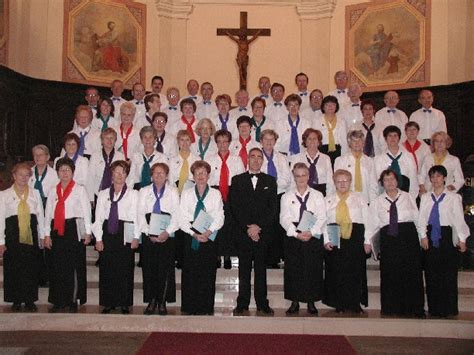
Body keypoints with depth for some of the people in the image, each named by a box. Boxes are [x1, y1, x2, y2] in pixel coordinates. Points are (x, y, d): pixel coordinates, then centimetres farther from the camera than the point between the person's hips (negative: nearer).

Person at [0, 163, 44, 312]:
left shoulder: (35, 194, 9)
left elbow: (41, 215, 9)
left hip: (31, 235, 1)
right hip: (13, 235, -1)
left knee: (31, 269, 3)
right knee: (13, 269, 3)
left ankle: (30, 300, 15)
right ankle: (16, 300, 17)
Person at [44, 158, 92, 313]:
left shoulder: (79, 189, 3)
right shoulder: (53, 191, 13)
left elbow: (86, 211, -1)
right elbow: (48, 213, 12)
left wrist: (88, 232, -6)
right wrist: (47, 234, 6)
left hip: (74, 229, -3)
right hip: (57, 230, 4)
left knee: (74, 264, -1)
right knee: (57, 266, 5)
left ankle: (73, 300, 10)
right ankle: (59, 300, 16)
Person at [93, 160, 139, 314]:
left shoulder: (133, 194, 5)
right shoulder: (103, 194, 12)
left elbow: (136, 216, -1)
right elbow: (98, 217, 9)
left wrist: (136, 237, -7)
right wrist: (98, 238, 1)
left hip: (125, 233, -2)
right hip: (107, 233, 2)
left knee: (125, 269, 0)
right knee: (107, 269, 3)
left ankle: (124, 303, 10)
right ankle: (108, 303, 14)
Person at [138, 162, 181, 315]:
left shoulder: (173, 191, 8)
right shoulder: (144, 191, 12)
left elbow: (176, 214, 0)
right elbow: (140, 214, 4)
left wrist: (167, 231, -13)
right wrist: (148, 233, -9)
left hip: (167, 236, -1)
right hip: (148, 236, 1)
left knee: (165, 269, -2)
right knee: (149, 268, 0)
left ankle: (162, 302, 7)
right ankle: (151, 301, 11)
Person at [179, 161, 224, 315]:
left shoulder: (215, 194, 7)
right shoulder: (186, 194, 8)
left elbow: (219, 217, 0)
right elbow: (182, 218, 1)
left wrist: (208, 232, -15)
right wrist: (194, 234, -12)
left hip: (209, 237, 0)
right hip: (190, 236, 0)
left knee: (208, 273, 0)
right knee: (190, 272, 0)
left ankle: (206, 307, 8)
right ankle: (189, 307, 8)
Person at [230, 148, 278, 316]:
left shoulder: (270, 181, 10)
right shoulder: (237, 180, 9)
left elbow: (273, 208, 2)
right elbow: (234, 207, 0)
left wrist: (259, 226, -9)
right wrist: (248, 227, -9)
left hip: (263, 232, 0)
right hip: (243, 232, 0)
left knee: (261, 269, 4)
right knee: (244, 269, 3)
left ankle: (262, 305, 10)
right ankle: (242, 304, 9)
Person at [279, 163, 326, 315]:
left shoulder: (317, 195, 7)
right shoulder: (287, 196, 7)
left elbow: (322, 218, -1)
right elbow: (284, 218, -2)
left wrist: (311, 232, -16)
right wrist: (296, 233, -15)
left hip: (314, 236, 0)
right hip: (293, 236, 0)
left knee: (313, 268, 0)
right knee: (293, 269, 0)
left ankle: (311, 302, 11)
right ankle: (295, 302, 10)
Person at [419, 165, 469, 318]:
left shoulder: (454, 197, -1)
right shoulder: (425, 197, 10)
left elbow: (459, 218, -4)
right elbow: (422, 218, 7)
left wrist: (462, 239, -9)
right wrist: (423, 236, -3)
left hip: (447, 236, -3)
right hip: (430, 236, 3)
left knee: (448, 274, -2)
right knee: (431, 274, 6)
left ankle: (448, 309, 8)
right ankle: (434, 308, 15)